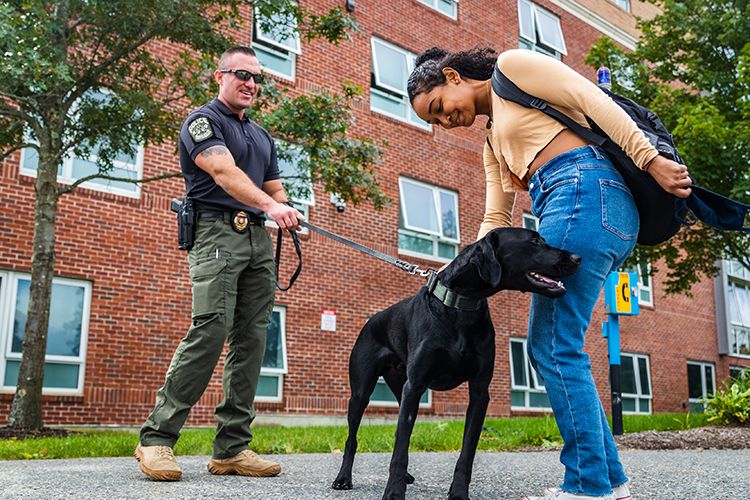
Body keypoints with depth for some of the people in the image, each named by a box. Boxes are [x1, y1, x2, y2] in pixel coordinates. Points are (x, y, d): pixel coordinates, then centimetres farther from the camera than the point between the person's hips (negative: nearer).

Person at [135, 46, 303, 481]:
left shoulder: (263, 136, 26)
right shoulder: (203, 120, 2)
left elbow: (275, 189, 24)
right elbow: (224, 172, -16)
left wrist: (289, 214, 0)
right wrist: (271, 206, -31)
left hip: (258, 238, 7)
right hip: (217, 231, -7)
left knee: (252, 340, -1)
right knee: (211, 330, -20)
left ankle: (232, 448, 2)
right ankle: (157, 438, -10)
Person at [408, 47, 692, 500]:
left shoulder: (511, 66, 7)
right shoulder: (493, 142, 30)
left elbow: (592, 100, -5)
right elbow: (496, 219, 22)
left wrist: (650, 159, -13)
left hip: (585, 190, -9)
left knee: (556, 349, -10)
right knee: (547, 348, 6)